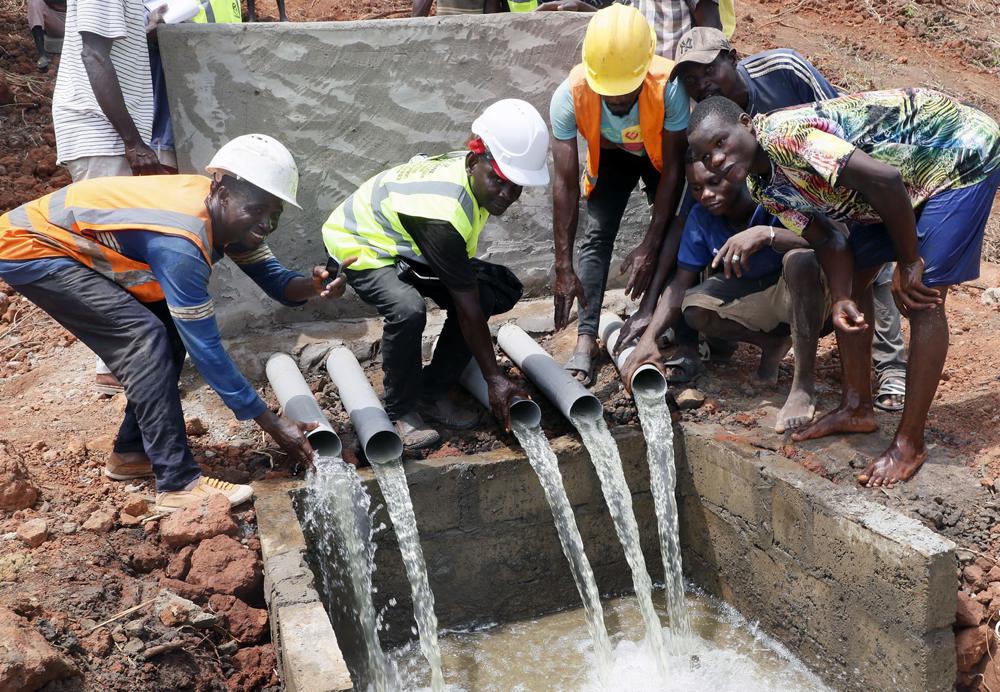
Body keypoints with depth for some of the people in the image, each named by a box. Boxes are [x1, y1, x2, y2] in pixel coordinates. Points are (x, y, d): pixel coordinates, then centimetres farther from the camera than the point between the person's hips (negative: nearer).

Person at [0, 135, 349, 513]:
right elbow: (206, 349, -32)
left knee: (170, 332, 2)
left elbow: (275, 280, -5)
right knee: (144, 337, -22)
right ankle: (178, 482, -19)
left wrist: (311, 285, -29)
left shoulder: (229, 216, -10)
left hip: (73, 243, 9)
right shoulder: (181, 242, -34)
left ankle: (131, 452, 15)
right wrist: (273, 424, -29)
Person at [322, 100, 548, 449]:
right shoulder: (444, 213, -38)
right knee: (407, 310, -38)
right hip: (359, 245, -9)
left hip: (405, 244, 9)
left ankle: (432, 393, 3)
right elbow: (468, 308, -32)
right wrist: (494, 378, -26)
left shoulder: (475, 172, -14)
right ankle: (401, 411, -12)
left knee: (500, 287, -6)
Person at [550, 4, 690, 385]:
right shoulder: (570, 96, -37)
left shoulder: (669, 86, -40)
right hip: (608, 154, 0)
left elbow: (673, 171, -30)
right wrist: (563, 268, -35)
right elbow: (565, 184, -34)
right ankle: (587, 337, -13)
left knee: (671, 230, -13)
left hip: (661, 152, 0)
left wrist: (650, 246, -33)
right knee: (597, 233, -14)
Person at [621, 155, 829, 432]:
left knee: (800, 259, -38)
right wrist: (649, 339, -20)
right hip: (750, 294, 5)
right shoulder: (701, 217, -10)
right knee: (695, 310, -20)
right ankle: (773, 342, 6)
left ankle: (804, 384, -29)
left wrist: (766, 233, -52)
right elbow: (681, 283, -8)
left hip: (806, 297, -5)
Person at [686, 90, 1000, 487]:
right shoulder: (763, 187, -3)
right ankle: (857, 408, 21)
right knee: (854, 278, 7)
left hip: (961, 151, -9)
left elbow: (884, 179, -36)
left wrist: (908, 263, -23)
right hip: (909, 181, 9)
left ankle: (910, 443, -3)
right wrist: (842, 301, -21)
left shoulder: (783, 134, -32)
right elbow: (827, 240, -2)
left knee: (923, 299, -12)